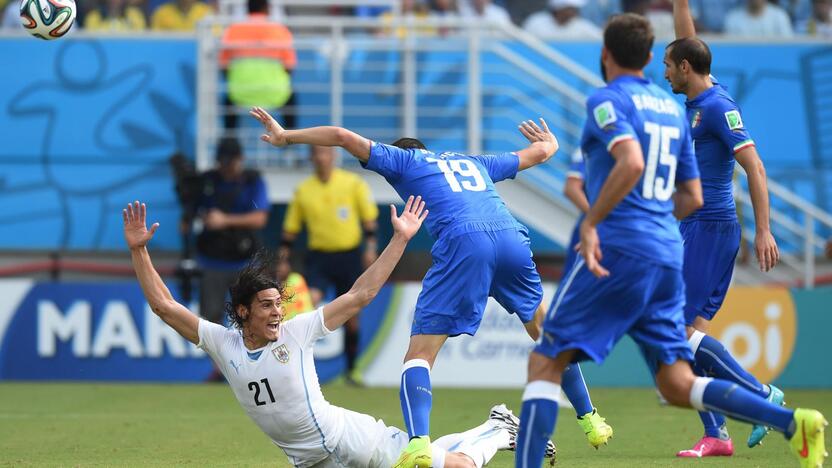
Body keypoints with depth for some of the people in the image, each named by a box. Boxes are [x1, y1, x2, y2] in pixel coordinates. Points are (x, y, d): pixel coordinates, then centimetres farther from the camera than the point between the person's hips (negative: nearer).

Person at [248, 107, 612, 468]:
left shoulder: (403, 159, 24)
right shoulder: (473, 161, 36)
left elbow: (343, 136, 17)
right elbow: (539, 152, 49)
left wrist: (285, 136, 30)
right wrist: (549, 143, 72)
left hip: (463, 244, -5)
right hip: (512, 237, 5)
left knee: (420, 353, -3)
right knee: (545, 333, 27)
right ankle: (590, 420, 29)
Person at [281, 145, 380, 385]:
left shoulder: (353, 183, -1)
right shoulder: (303, 190, 3)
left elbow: (369, 217, 3)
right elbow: (291, 228, 9)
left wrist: (370, 247, -5)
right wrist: (283, 259, 5)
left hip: (349, 256, 0)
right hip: (319, 256, 0)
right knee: (311, 301, -23)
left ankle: (351, 370, 18)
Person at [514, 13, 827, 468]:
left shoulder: (607, 100, -4)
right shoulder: (672, 108, 19)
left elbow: (631, 163, -23)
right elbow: (692, 198, 21)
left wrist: (591, 222, -19)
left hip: (618, 248, -7)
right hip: (668, 256, 7)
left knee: (545, 362, -1)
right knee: (678, 386, 4)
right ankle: (792, 422, -13)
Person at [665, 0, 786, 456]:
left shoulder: (718, 106, -13)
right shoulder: (698, 100, 12)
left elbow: (755, 168, -18)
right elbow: (688, 40, 27)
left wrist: (764, 231, -23)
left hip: (710, 229, -9)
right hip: (694, 229, 9)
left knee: (685, 331, -14)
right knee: (688, 334, 4)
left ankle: (761, 395, -8)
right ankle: (715, 435, 4)